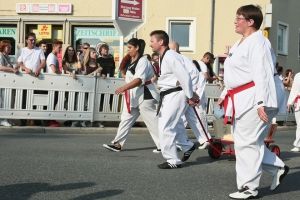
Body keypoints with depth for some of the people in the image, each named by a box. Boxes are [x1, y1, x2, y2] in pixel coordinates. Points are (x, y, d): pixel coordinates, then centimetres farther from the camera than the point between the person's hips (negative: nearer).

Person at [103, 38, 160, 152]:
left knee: (152, 121, -4)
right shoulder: (133, 62, 16)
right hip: (133, 95, 10)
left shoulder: (143, 61, -16)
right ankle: (118, 144, 8)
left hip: (144, 95, -10)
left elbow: (139, 80, -30)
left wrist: (124, 87, -38)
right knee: (126, 119, 6)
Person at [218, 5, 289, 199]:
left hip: (254, 100, -10)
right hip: (242, 100, 10)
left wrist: (261, 103, -26)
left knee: (247, 142, -5)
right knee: (247, 141, 14)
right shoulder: (241, 43, 17)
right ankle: (278, 168, 28)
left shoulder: (257, 42, -13)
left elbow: (262, 74, -21)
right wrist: (225, 94, 22)